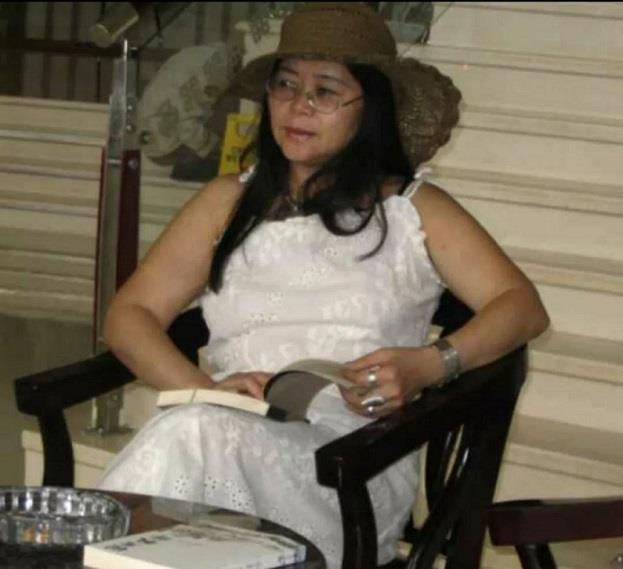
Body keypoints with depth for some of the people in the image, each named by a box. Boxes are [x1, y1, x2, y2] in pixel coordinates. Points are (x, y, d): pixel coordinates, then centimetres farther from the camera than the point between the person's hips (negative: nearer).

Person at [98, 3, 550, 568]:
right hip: (225, 435, 2)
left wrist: (428, 366, -13)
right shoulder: (228, 202, 24)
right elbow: (130, 314, 15)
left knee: (195, 436, -36)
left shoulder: (413, 209, 17)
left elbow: (523, 306, 7)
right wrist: (205, 388, -6)